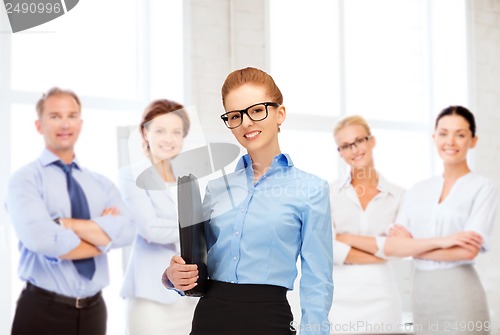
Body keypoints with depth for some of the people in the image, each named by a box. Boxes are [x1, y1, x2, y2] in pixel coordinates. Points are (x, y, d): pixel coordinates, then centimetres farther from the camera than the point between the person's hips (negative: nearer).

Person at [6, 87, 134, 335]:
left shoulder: (102, 184, 9)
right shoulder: (25, 179, -5)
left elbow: (124, 231, -9)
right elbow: (41, 239, -22)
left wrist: (65, 223, -17)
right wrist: (103, 240, -10)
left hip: (93, 310, 4)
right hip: (42, 311, -4)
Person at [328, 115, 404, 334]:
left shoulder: (398, 195, 4)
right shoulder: (328, 193, 1)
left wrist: (348, 238, -8)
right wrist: (378, 254, -9)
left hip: (380, 299, 1)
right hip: (338, 298, -1)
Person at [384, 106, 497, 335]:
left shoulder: (483, 188, -4)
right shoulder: (418, 190, 9)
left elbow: (468, 250, -16)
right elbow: (391, 246, -2)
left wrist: (410, 246, -6)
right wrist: (441, 241, -16)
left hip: (459, 293, -4)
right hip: (421, 293, 5)